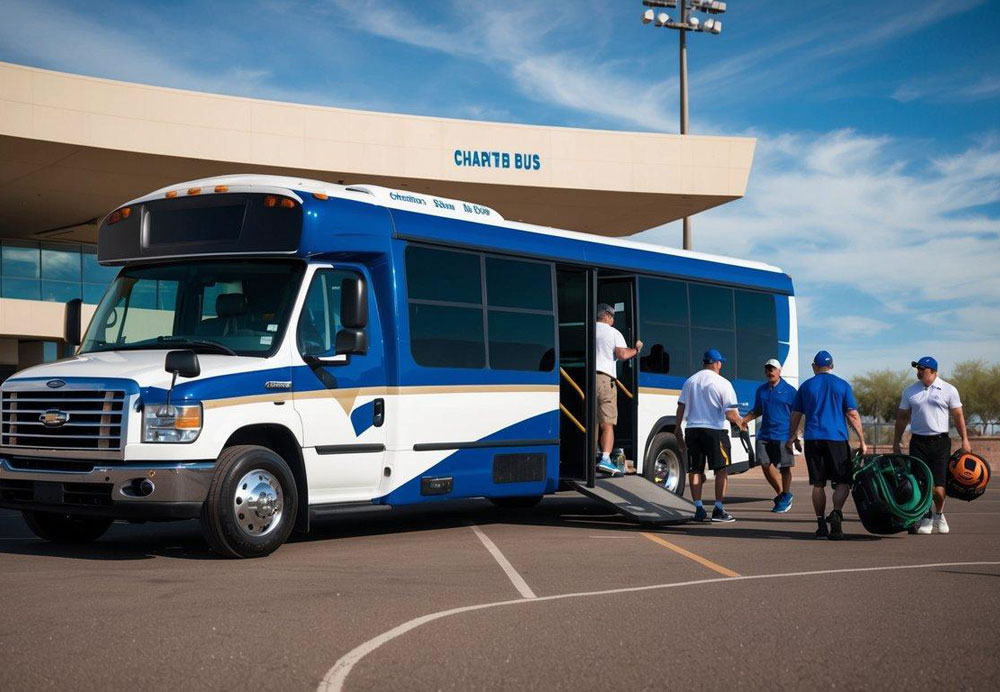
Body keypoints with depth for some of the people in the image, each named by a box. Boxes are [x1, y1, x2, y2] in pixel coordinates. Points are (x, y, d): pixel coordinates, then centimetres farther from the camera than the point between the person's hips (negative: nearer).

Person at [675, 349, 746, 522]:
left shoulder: (690, 381, 8)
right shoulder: (723, 383, -6)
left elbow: (681, 407, 8)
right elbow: (730, 413, -10)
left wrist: (677, 428, 17)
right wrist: (740, 422, 9)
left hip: (692, 429, 5)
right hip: (715, 430, -4)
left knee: (695, 470, 9)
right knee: (721, 469, 4)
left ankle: (699, 509, 8)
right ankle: (718, 509, 1)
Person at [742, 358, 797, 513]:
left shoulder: (789, 390, -3)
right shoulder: (761, 390, 11)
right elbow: (757, 411, 21)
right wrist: (743, 420, 5)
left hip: (783, 435, -5)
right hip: (764, 434, 5)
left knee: (784, 467, 3)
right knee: (765, 464, 2)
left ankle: (785, 496, 17)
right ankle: (781, 493, 21)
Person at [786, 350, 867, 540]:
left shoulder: (806, 386, 8)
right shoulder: (842, 385, 4)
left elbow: (795, 415, 11)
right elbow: (853, 415, 0)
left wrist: (791, 437, 24)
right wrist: (862, 441, 4)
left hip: (813, 439, 2)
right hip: (837, 439, -2)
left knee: (818, 483, 7)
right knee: (842, 481, 4)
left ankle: (821, 525, 7)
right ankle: (836, 514, -20)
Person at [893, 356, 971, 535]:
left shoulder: (949, 390, 2)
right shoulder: (910, 391, 7)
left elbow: (958, 416, 6)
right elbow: (902, 417, 12)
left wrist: (965, 440, 1)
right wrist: (896, 440, 8)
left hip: (940, 441, -1)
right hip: (918, 441, 1)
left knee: (939, 483, -1)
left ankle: (939, 514, 23)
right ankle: (925, 518, 5)